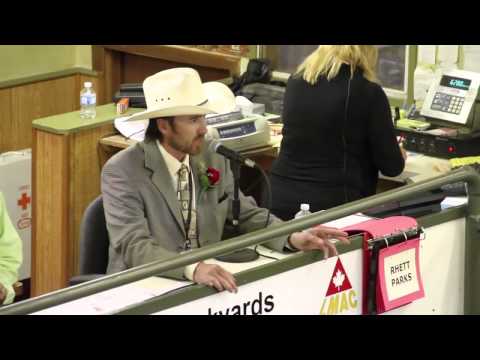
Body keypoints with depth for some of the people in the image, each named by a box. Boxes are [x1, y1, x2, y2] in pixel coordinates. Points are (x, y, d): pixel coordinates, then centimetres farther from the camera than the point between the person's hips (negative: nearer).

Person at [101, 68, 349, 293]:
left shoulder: (213, 160, 4)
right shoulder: (122, 172, -13)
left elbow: (247, 215, 12)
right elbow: (134, 246, -23)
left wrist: (294, 238, -7)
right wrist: (192, 268, -38)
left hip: (205, 282, 5)